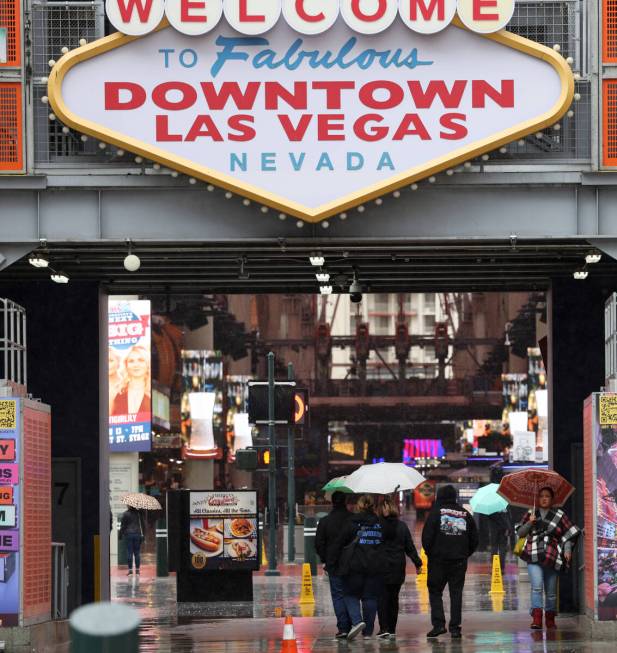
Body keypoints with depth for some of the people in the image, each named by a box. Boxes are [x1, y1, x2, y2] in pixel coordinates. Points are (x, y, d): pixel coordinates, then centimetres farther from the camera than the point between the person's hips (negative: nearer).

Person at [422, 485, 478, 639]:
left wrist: (429, 552, 5)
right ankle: (455, 627, 1)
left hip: (438, 560, -3)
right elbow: (474, 539, 10)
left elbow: (427, 535, -9)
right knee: (456, 593, 6)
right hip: (459, 561, 3)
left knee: (435, 591, 6)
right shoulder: (465, 515, 7)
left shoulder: (436, 512, -4)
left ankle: (438, 623, -7)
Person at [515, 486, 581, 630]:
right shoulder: (530, 514, 15)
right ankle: (536, 619, -25)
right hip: (534, 557, -1)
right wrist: (529, 523, -3)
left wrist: (567, 550, -3)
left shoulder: (559, 515, 11)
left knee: (551, 591, 7)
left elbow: (569, 534, 11)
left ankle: (550, 619, 21)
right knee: (537, 587, -19)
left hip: (552, 557, 1)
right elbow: (520, 533, 14)